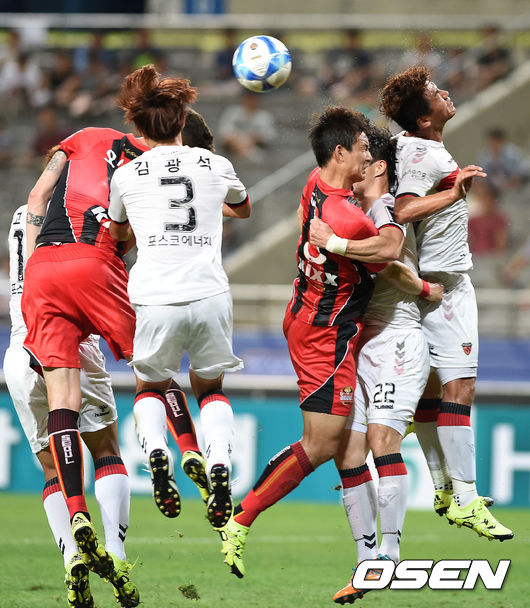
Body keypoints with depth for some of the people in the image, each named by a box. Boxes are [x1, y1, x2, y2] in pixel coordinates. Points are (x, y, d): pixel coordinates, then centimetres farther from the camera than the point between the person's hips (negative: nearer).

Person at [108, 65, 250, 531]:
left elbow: (118, 233, 29)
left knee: (150, 386, 23)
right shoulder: (215, 166, 11)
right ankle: (219, 464, -6)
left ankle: (155, 449, -8)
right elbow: (243, 208, 35)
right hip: (210, 295, 1)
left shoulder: (127, 175, 9)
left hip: (156, 300, -1)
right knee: (210, 387, 21)